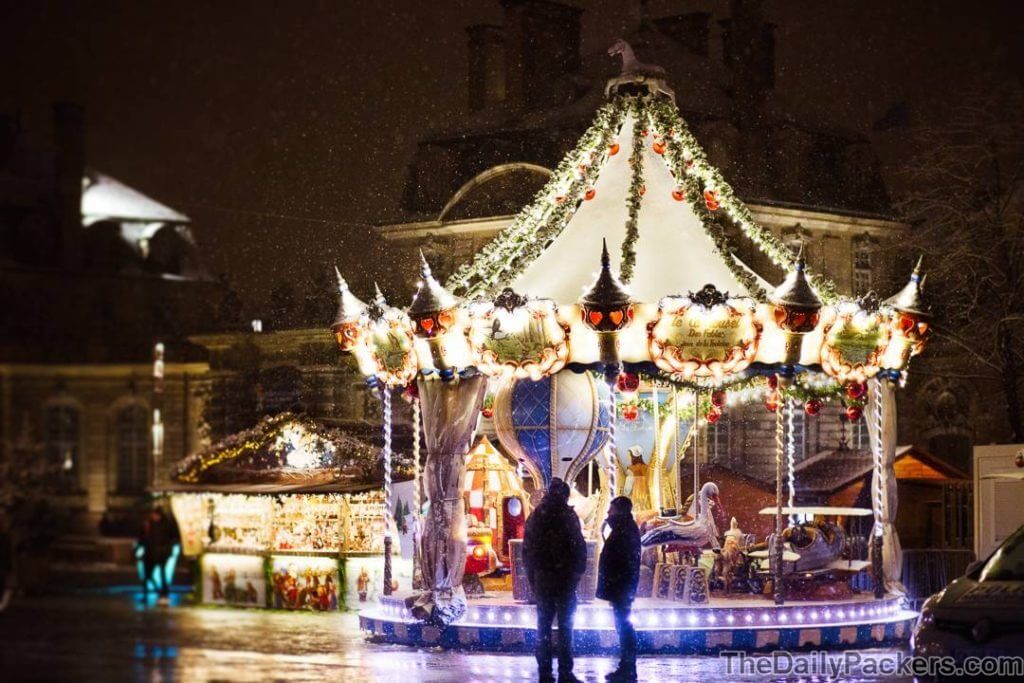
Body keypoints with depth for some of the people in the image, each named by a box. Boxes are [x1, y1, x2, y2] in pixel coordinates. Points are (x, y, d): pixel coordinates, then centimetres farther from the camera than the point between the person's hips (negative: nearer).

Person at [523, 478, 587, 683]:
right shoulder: (567, 516, -8)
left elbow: (527, 550, 10)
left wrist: (531, 576, 14)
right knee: (565, 626, -2)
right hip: (564, 578, -4)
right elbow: (579, 546, -9)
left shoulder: (535, 517, 8)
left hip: (541, 579, 4)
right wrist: (578, 571, 3)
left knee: (543, 625, 9)